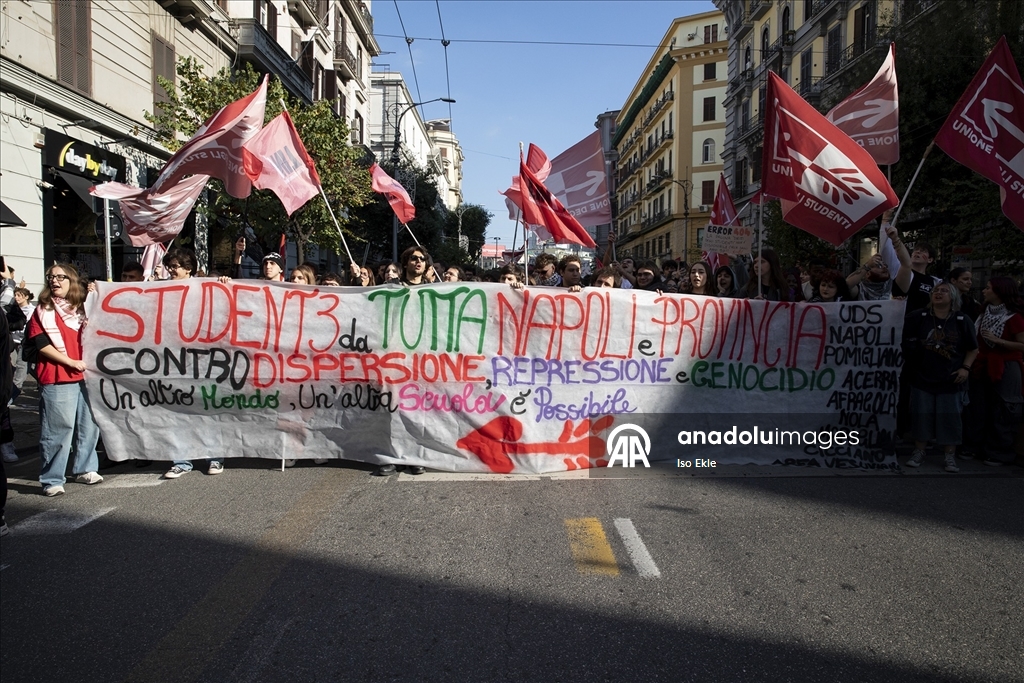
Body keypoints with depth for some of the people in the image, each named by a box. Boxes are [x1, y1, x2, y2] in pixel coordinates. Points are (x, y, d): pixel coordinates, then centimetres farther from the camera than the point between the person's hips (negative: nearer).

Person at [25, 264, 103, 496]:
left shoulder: (83, 308, 14)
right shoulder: (43, 311, 1)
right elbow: (41, 344, -8)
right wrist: (71, 362, -15)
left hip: (85, 375, 5)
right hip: (56, 379, -5)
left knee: (89, 425, 9)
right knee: (57, 429, -3)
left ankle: (85, 469, 23)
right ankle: (52, 479, 6)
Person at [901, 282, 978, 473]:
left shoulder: (962, 321, 0)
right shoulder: (918, 317, -2)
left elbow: (973, 349, 6)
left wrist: (965, 368, -5)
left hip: (951, 380, 0)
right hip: (922, 377, 0)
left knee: (949, 417, 3)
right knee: (921, 415, 6)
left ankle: (950, 457, 15)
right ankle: (919, 452, 19)